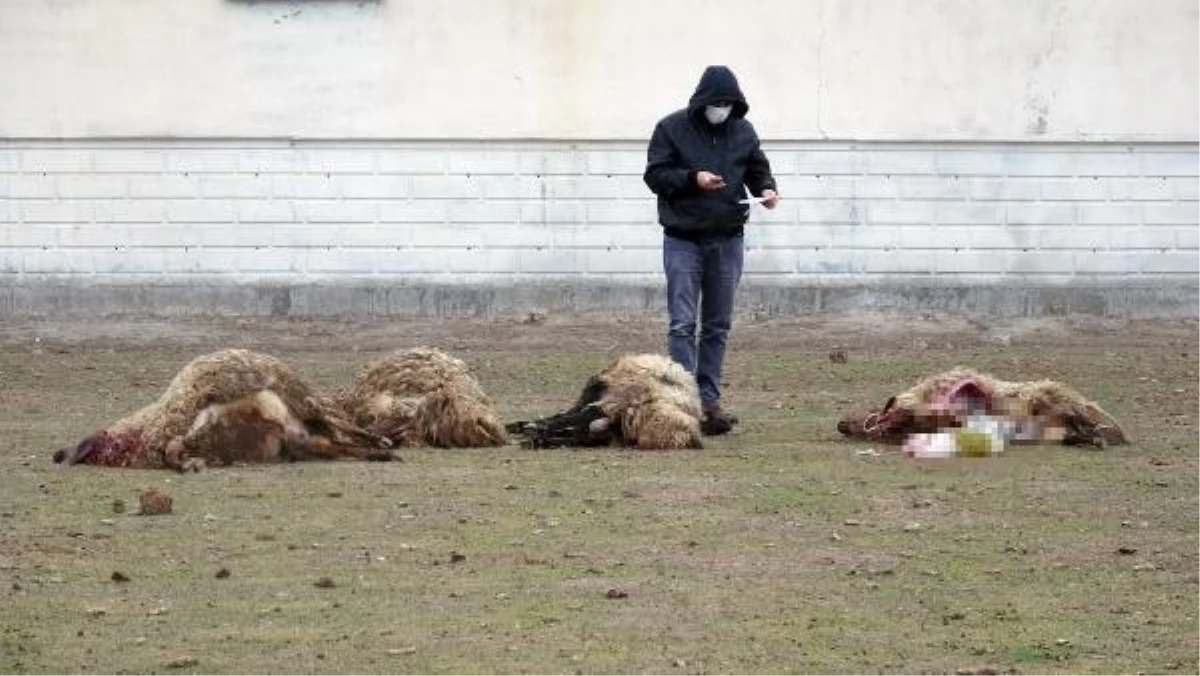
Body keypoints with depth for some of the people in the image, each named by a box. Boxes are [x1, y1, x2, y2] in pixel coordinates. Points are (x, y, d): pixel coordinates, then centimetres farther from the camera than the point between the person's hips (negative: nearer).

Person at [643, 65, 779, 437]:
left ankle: (709, 399, 15)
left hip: (727, 239, 4)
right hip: (683, 239, -4)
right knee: (683, 323, -9)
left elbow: (758, 168, 16)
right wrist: (692, 179, -20)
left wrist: (766, 187, -6)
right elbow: (655, 174, -6)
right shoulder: (672, 128, -5)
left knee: (718, 325, 8)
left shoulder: (743, 131, 6)